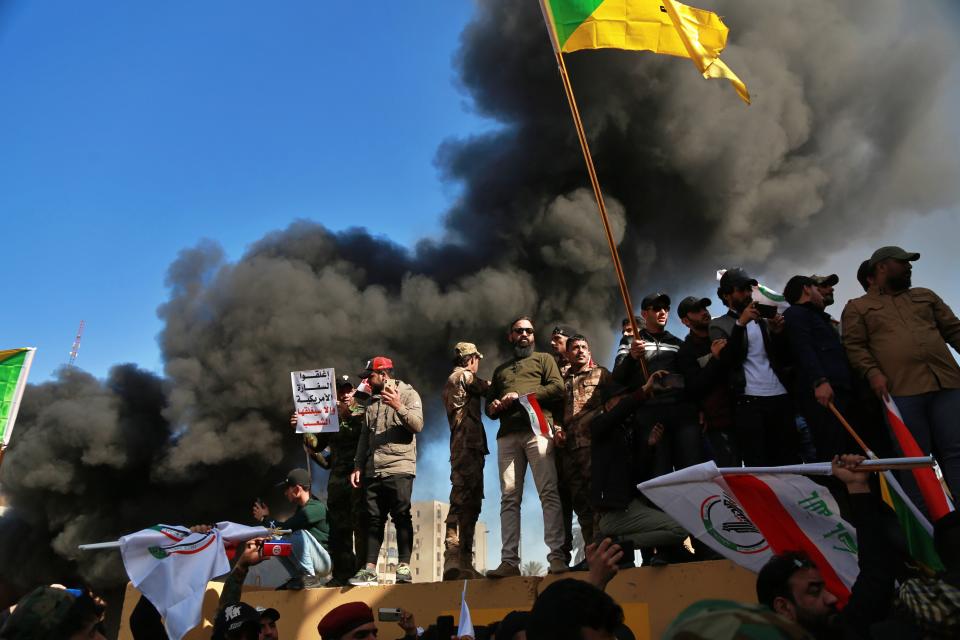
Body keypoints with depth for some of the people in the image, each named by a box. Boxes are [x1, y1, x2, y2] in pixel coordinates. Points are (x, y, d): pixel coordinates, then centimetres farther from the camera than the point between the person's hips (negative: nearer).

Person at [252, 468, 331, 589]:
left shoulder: (316, 508, -21)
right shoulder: (302, 508, 9)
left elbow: (284, 528, -20)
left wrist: (264, 518, -3)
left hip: (326, 561, -9)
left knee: (299, 534, -30)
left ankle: (309, 577, -17)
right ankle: (300, 577, 5)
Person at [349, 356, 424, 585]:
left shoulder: (409, 394, 2)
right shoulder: (372, 401, 20)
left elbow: (417, 425, -11)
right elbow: (364, 436, 19)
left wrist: (398, 406, -24)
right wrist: (358, 466, 12)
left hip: (399, 468, -6)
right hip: (372, 470, 6)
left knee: (401, 517, -5)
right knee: (373, 519, 6)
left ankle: (404, 566, 1)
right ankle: (369, 569, 9)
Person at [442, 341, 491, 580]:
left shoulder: (451, 382, 27)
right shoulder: (465, 376, -3)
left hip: (461, 447, 10)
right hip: (469, 447, -10)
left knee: (465, 504, 8)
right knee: (465, 503, -14)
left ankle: (457, 562, 8)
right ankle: (458, 562, -18)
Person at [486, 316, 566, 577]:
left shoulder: (543, 359, 20)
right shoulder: (500, 370, 32)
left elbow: (558, 388, 2)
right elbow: (489, 404, 29)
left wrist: (521, 395, -6)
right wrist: (493, 407, 4)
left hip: (536, 430, -3)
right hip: (507, 436, 4)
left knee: (549, 493, -12)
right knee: (509, 499, -3)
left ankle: (557, 556, -13)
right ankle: (509, 561, -5)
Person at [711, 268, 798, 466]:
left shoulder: (763, 320, 19)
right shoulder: (719, 325, 6)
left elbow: (784, 359, 13)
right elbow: (727, 360, -10)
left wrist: (778, 332, -4)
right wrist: (740, 324, -17)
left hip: (781, 398, 5)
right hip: (749, 401, -4)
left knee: (790, 460, 5)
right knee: (758, 465, -6)